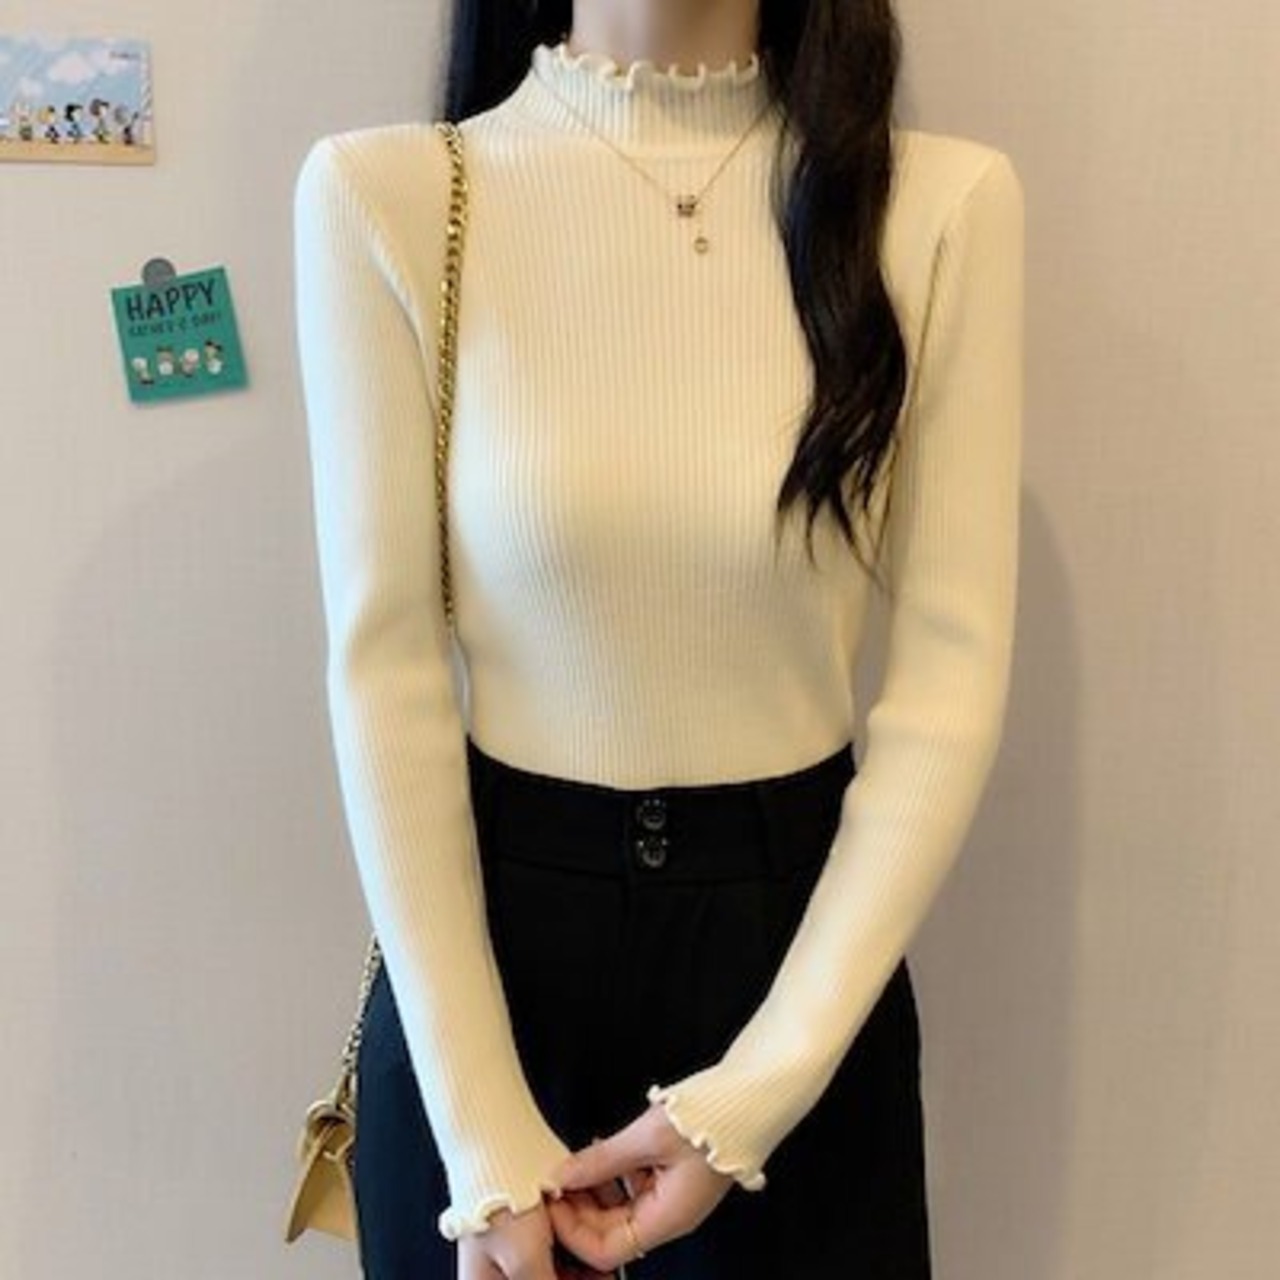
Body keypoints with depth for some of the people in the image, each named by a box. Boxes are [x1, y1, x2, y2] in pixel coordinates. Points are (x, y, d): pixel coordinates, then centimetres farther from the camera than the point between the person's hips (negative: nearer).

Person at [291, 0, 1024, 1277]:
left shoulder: (942, 201, -8)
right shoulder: (381, 193, -10)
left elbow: (951, 674, -8)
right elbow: (384, 669, -10)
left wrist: (759, 1092, -12)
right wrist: (486, 1144, -11)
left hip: (795, 923, 1)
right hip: (491, 921, 0)